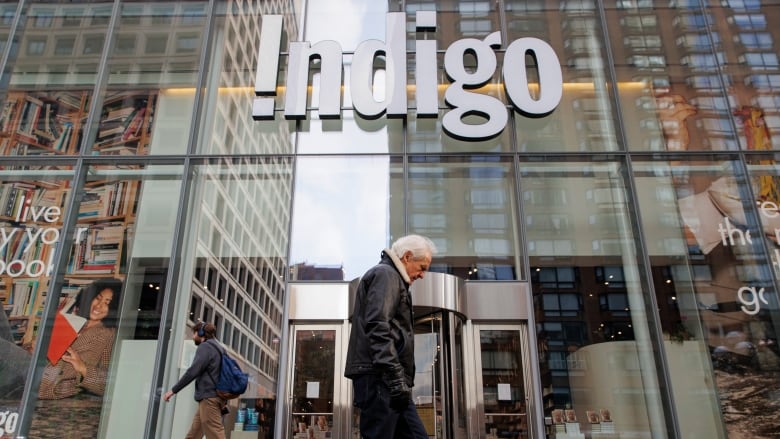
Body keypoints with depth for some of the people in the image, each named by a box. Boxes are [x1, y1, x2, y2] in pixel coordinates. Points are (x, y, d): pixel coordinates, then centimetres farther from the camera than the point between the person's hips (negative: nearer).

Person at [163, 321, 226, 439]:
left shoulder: (205, 346, -6)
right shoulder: (216, 347, 22)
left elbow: (193, 371, -16)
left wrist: (173, 390, -11)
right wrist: (224, 399, 20)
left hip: (208, 398, -9)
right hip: (209, 398, 9)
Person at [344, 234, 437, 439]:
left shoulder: (393, 278, 28)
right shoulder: (385, 274, -4)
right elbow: (378, 327, -18)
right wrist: (397, 379, -23)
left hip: (387, 382, 10)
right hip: (380, 378, -10)